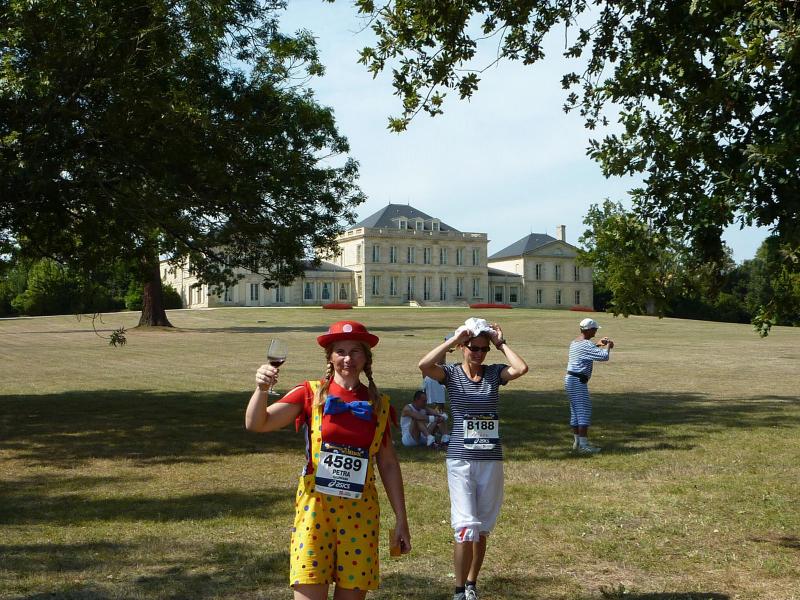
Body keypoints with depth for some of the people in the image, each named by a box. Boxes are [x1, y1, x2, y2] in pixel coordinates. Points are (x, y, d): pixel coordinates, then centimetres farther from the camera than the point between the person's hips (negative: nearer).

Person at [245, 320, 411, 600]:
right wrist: (261, 389, -32)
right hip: (316, 507, -2)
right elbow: (256, 423, -13)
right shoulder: (312, 393, -2)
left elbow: (388, 464, 12)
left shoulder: (378, 404, 6)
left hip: (360, 513, 3)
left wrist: (401, 519, 10)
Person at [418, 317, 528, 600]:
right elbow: (424, 365, -23)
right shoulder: (451, 373, -2)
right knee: (466, 528, -11)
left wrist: (501, 343, -7)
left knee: (482, 529, 12)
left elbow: (521, 368, -17)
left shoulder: (494, 373, 4)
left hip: (492, 460, 3)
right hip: (461, 460, -3)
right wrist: (453, 340, -16)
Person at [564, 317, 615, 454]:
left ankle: (577, 442, 20)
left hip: (571, 380, 10)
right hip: (578, 381, -10)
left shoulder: (574, 342, 14)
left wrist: (598, 345, 27)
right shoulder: (586, 344, -17)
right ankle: (583, 445, -12)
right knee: (584, 412, -10)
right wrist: (608, 346, -3)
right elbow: (604, 356, -23)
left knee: (576, 412, 15)